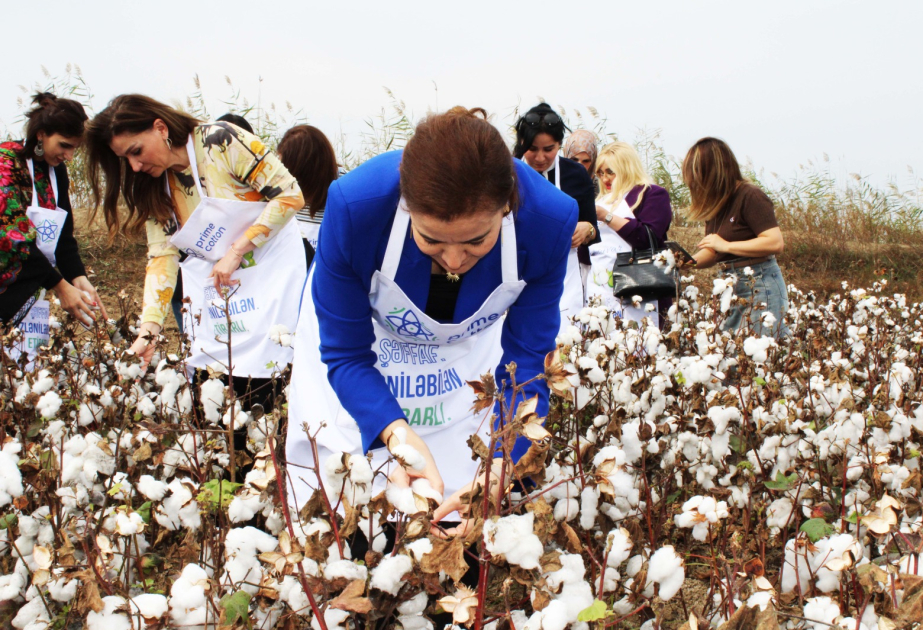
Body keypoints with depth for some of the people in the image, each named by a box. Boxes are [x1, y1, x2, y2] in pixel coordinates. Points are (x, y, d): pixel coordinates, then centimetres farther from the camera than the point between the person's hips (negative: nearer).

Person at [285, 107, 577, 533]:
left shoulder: (547, 220, -33)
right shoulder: (355, 206, -37)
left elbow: (526, 363, -21)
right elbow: (345, 355, -24)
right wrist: (397, 433, -43)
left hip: (473, 349, 2)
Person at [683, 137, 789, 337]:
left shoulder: (750, 197, -13)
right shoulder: (715, 204, 11)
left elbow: (776, 243, -21)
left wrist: (726, 245, -18)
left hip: (760, 285, -8)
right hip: (732, 287, 8)